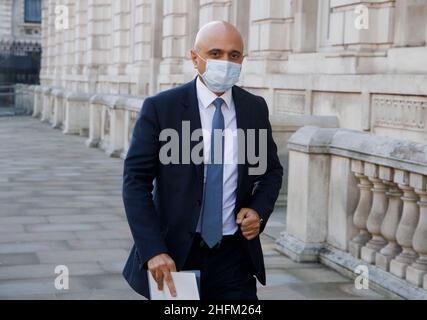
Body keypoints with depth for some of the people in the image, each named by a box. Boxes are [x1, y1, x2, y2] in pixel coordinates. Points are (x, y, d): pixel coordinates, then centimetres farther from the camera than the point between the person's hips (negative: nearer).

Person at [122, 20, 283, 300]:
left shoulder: (256, 108, 3)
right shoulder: (160, 108, -7)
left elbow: (272, 170, 16)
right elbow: (136, 180, -9)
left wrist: (260, 210, -4)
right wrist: (153, 251, -19)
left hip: (234, 257, 2)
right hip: (174, 256, -2)